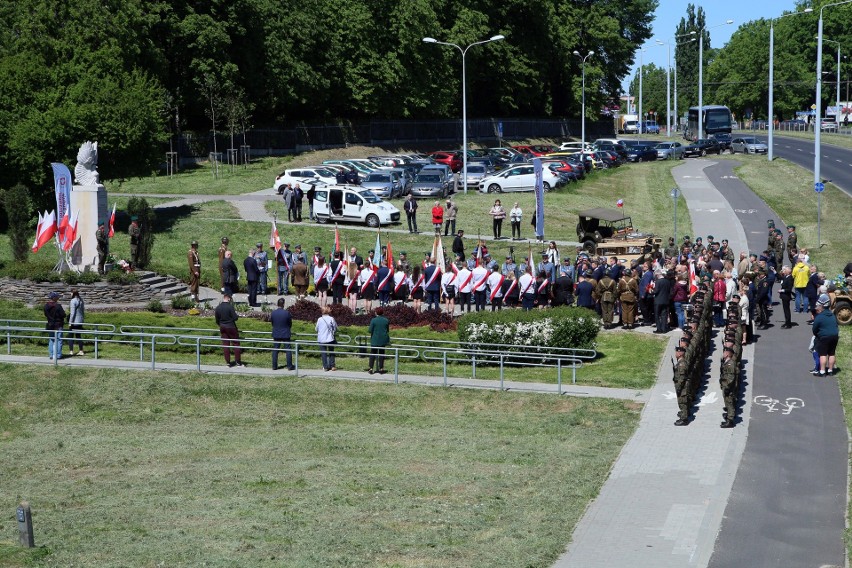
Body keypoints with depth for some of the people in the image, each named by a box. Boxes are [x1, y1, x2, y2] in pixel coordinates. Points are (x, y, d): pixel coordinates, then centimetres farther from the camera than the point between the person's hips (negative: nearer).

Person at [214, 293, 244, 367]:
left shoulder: (218, 308, 0)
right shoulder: (230, 306, -17)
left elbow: (217, 320, 7)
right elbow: (235, 318, -17)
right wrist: (237, 316, 5)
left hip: (222, 328, 5)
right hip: (231, 327, -5)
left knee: (225, 345, 9)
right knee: (236, 344, 4)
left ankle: (228, 362, 10)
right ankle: (238, 362, 3)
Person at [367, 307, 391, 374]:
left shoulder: (373, 320, -10)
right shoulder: (386, 320, 0)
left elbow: (370, 330, -8)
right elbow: (388, 330, 8)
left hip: (375, 340, -3)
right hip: (383, 340, 3)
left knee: (373, 353, 4)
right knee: (381, 353, 10)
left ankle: (371, 368, -1)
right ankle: (381, 368, 10)